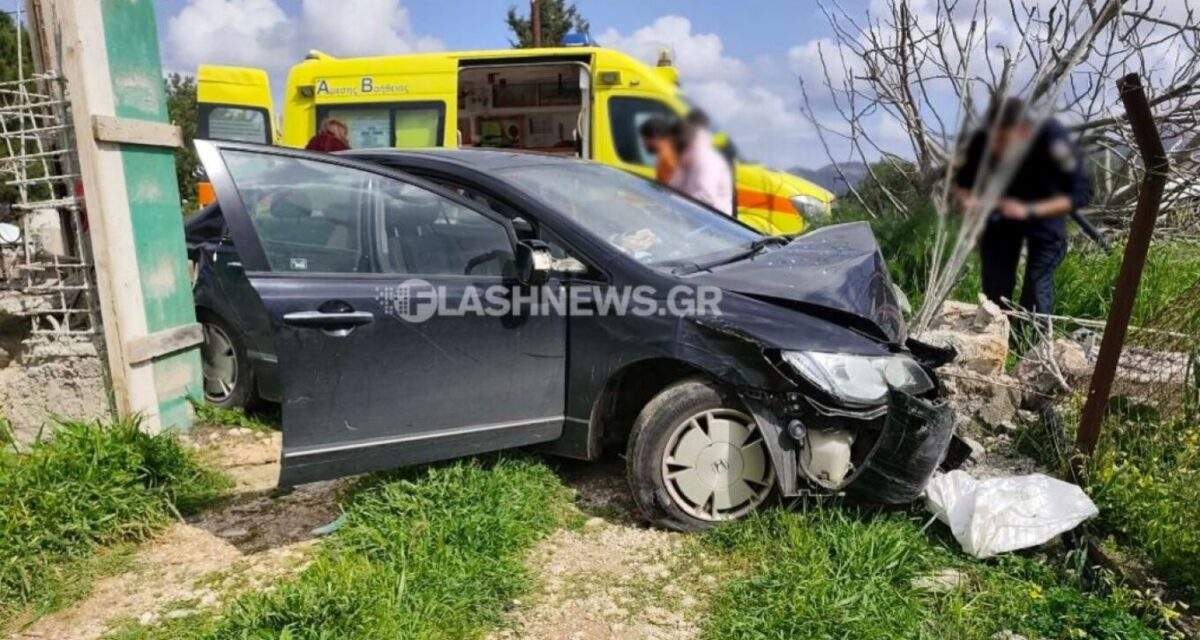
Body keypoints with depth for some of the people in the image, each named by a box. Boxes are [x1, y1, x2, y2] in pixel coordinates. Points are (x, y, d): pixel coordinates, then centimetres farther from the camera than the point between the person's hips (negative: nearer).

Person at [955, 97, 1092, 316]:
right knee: (994, 291, 6)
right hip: (1001, 211, 3)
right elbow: (962, 182, -10)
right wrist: (967, 200, -33)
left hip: (1045, 211, -2)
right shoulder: (982, 141, -26)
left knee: (1036, 289, -9)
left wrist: (1029, 210, -44)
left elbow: (1081, 193, -31)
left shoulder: (1053, 140, -33)